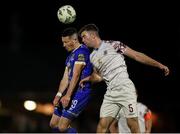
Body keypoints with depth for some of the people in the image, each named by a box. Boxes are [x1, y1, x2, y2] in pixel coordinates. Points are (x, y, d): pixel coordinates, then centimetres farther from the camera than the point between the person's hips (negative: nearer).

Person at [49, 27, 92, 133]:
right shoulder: (71, 56, 19)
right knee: (54, 124, 10)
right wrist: (59, 95, 0)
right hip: (71, 94, 10)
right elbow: (66, 78, 14)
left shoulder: (82, 51, -12)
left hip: (80, 94, -10)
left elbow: (76, 75, -20)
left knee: (62, 127, -15)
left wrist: (68, 96, -25)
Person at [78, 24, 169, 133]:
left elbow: (137, 55, -3)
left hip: (125, 88, -6)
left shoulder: (112, 45, -2)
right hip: (110, 93, 6)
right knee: (103, 124, -3)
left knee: (132, 124, -9)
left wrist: (159, 65, -6)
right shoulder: (93, 57, 17)